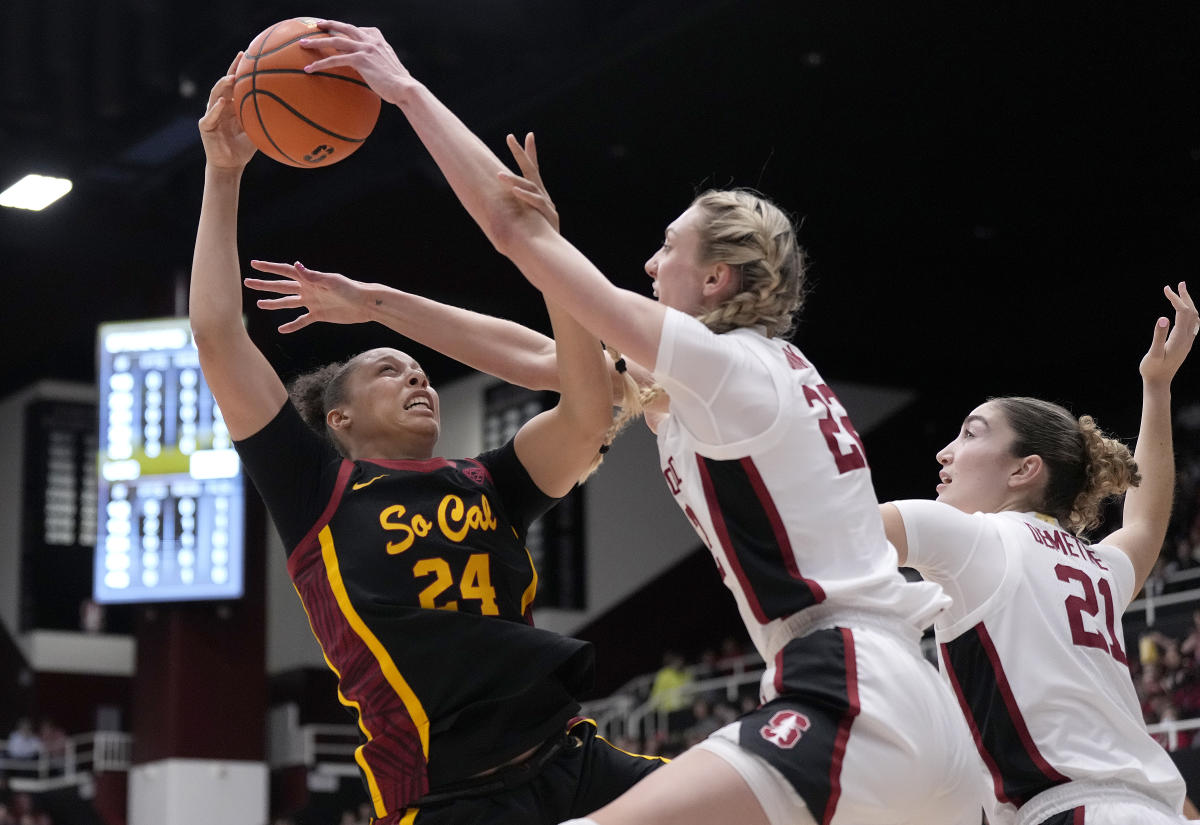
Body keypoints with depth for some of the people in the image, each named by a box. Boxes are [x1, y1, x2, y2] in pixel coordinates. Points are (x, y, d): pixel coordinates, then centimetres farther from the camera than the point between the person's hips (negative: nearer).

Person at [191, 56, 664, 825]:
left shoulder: (487, 485, 17)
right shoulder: (318, 493, 8)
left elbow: (589, 410, 1)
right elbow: (217, 336, 3)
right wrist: (224, 175, 3)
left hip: (575, 763, 4)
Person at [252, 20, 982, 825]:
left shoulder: (725, 364, -5)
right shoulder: (768, 368, 20)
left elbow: (516, 229, -5)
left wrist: (406, 88, 2)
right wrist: (383, 304, 25)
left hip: (850, 704, -10)